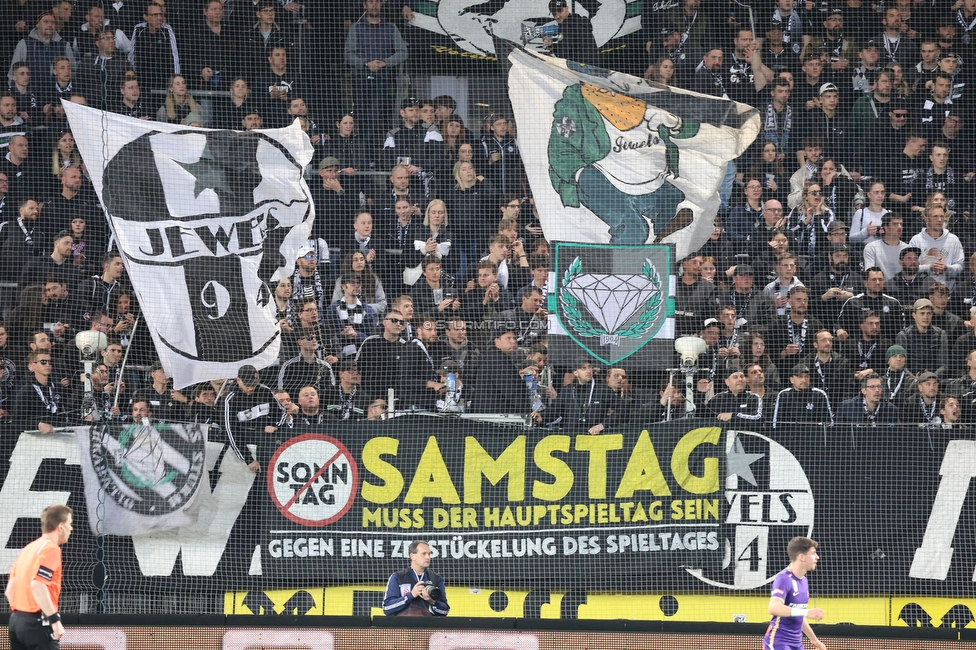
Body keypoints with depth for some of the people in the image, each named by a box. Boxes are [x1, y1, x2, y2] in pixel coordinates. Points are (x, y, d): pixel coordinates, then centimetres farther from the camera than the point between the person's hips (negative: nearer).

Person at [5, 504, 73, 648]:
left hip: (16, 620, 9)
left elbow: (9, 590, 16)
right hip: (37, 623, -9)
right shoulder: (51, 549, -10)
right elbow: (37, 586, -23)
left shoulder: (28, 548, 16)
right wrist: (55, 620, -22)